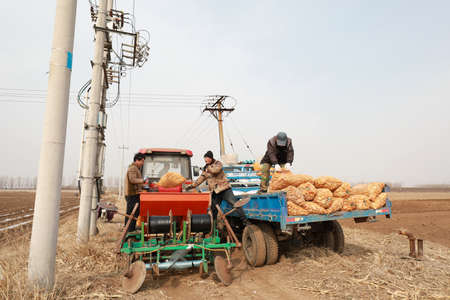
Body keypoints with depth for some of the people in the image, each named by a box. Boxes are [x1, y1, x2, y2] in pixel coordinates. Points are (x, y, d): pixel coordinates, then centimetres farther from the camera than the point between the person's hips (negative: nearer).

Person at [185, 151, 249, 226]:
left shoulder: (218, 163, -1)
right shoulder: (205, 169, 16)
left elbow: (215, 170, -23)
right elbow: (200, 179, 23)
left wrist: (208, 167, -8)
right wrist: (192, 185, 18)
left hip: (224, 188, -5)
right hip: (215, 192, 5)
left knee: (235, 204, -12)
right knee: (213, 209, 8)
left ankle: (244, 221, -8)